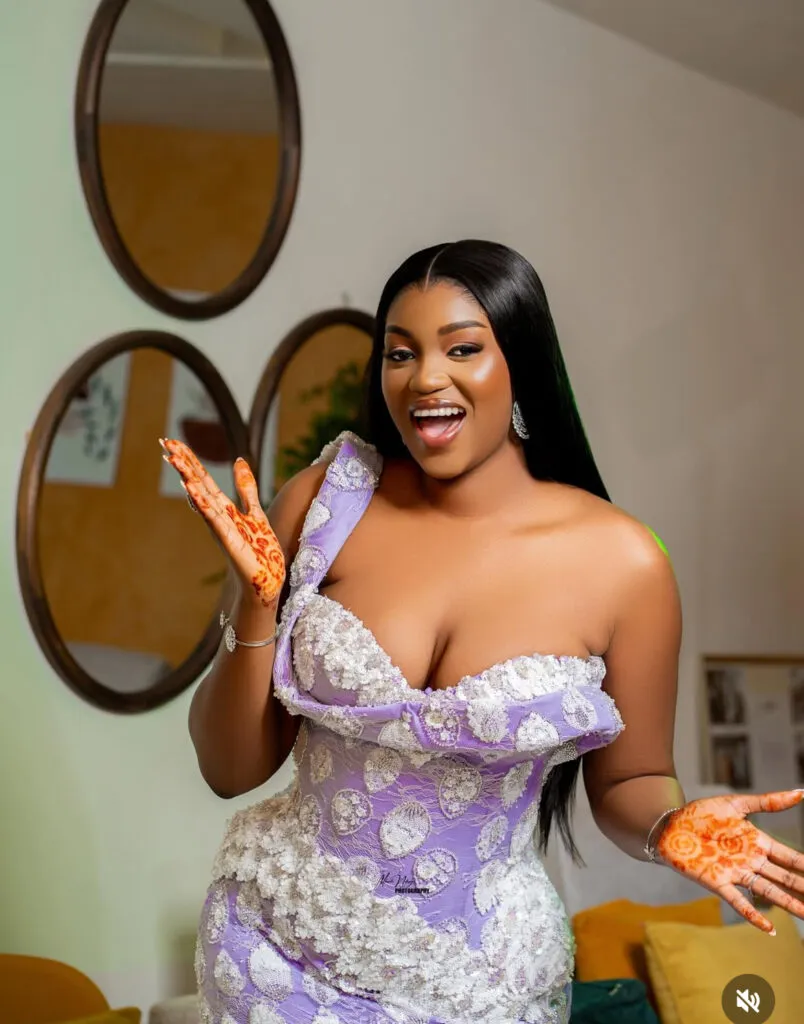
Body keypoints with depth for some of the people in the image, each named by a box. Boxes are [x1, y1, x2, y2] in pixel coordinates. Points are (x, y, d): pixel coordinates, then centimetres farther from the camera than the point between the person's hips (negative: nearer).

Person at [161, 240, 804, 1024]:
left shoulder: (620, 562, -13)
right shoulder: (324, 500, -9)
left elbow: (628, 782, 1)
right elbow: (231, 769, -6)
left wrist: (669, 827, -20)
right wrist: (259, 601, -20)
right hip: (276, 952, 1)